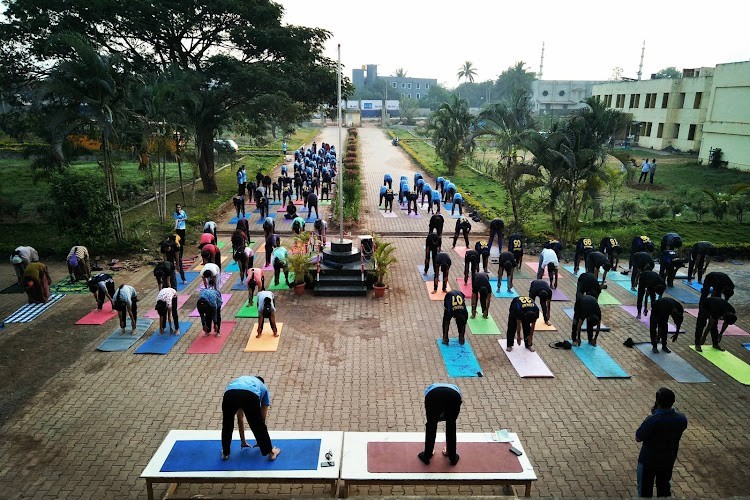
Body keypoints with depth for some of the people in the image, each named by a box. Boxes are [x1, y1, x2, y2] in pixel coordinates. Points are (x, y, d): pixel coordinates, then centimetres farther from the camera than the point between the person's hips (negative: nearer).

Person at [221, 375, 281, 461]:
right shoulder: (263, 387, 40)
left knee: (227, 425, 31)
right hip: (250, 396, -2)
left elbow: (240, 419, 51)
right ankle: (270, 452, 33)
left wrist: (243, 441, 60)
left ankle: (225, 453, 42)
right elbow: (263, 418, 44)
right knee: (259, 426, 23)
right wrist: (260, 441, 58)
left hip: (229, 394, 2)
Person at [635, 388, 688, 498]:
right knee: (664, 487, 27)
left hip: (648, 461, -5)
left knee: (645, 491, 14)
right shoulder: (682, 419, -15)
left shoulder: (652, 420, -32)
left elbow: (638, 438, -18)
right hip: (668, 461, 5)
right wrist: (656, 414, -3)